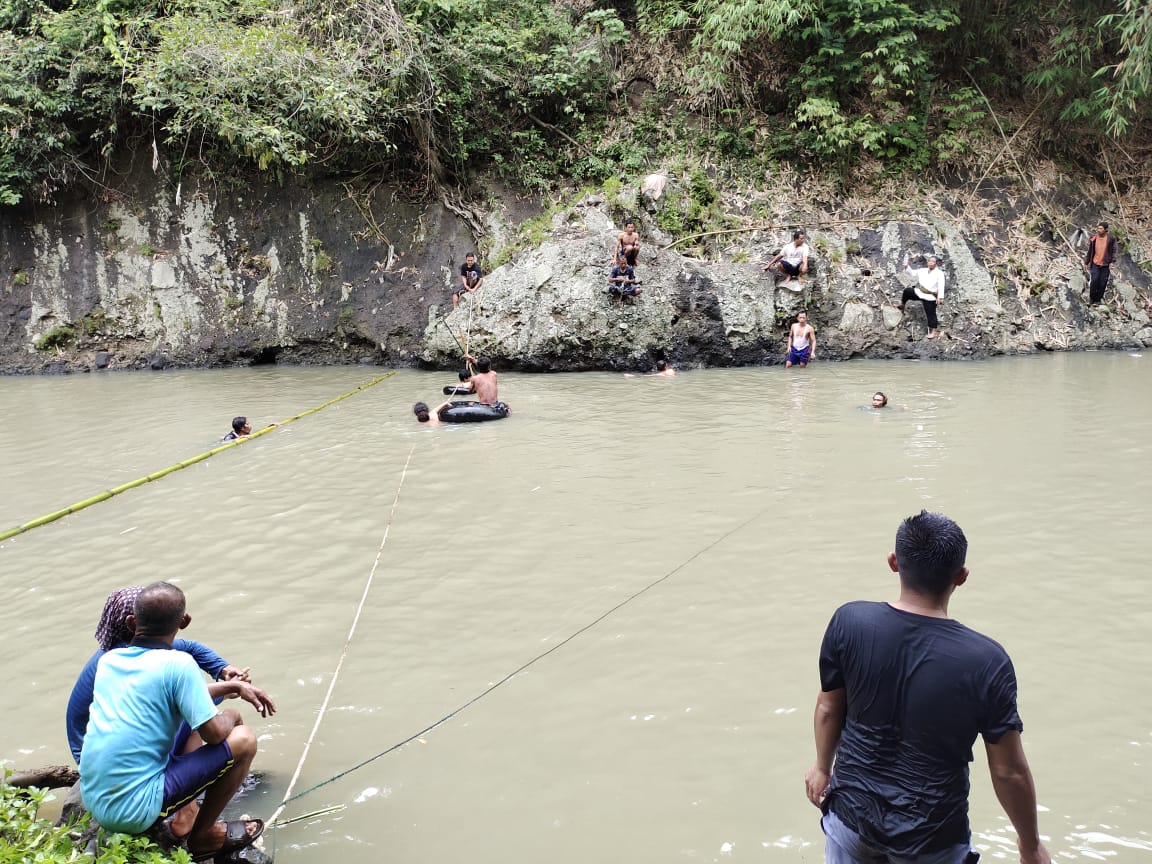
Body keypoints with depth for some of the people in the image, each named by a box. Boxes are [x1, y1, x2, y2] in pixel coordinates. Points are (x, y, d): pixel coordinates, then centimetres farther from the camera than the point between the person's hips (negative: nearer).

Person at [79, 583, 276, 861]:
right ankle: (203, 836, 13)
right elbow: (213, 733, -13)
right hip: (135, 811, -8)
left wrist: (233, 686, 22)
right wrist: (230, 716, 9)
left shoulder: (108, 660, 6)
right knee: (243, 739, -1)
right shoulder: (178, 664, -16)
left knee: (188, 715, 21)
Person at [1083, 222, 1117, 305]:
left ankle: (1098, 299, 17)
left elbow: (1113, 251, -1)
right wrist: (1086, 263, 11)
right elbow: (1090, 252, 7)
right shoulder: (1094, 239, -2)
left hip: (1105, 265, -1)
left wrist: (1112, 262, -11)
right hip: (1095, 264, 1)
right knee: (1094, 281, -8)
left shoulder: (1111, 239, -6)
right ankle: (1092, 298, 11)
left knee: (1102, 283, 3)